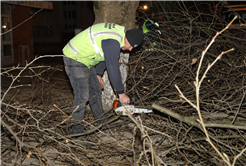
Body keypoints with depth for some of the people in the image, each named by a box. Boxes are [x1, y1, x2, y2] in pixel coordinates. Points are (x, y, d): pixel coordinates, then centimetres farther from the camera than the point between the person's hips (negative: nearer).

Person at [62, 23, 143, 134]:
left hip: (85, 60, 10)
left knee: (96, 88, 14)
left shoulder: (119, 31, 3)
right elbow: (113, 68, -28)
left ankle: (101, 119, 27)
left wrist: (98, 74, 15)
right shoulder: (112, 41, -30)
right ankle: (76, 126, 0)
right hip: (74, 59, -10)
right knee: (82, 94, -13)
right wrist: (121, 94, -21)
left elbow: (105, 55, 14)